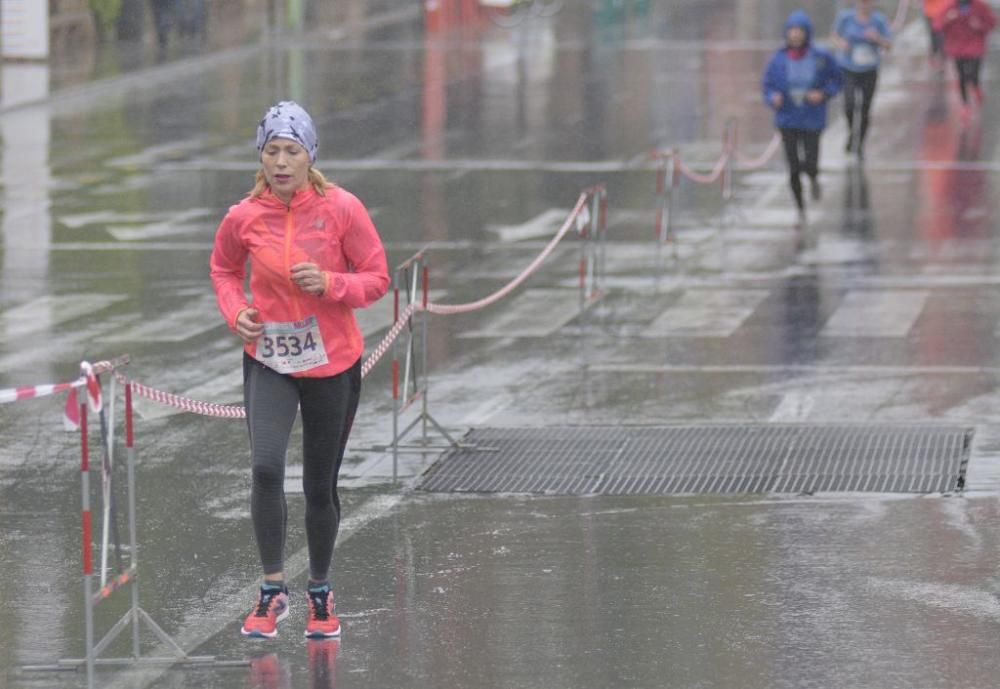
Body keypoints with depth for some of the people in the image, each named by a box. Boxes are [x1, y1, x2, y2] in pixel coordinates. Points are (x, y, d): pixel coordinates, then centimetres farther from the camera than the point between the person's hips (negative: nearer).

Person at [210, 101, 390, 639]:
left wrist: (330, 284, -22)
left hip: (333, 363, 0)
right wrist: (235, 311, -2)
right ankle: (273, 591, -7)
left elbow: (377, 279, -4)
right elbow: (223, 268, 16)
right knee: (266, 467, -20)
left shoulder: (342, 209, -11)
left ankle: (320, 594, 29)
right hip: (268, 361, 0)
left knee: (320, 485, 9)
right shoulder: (243, 218, -5)